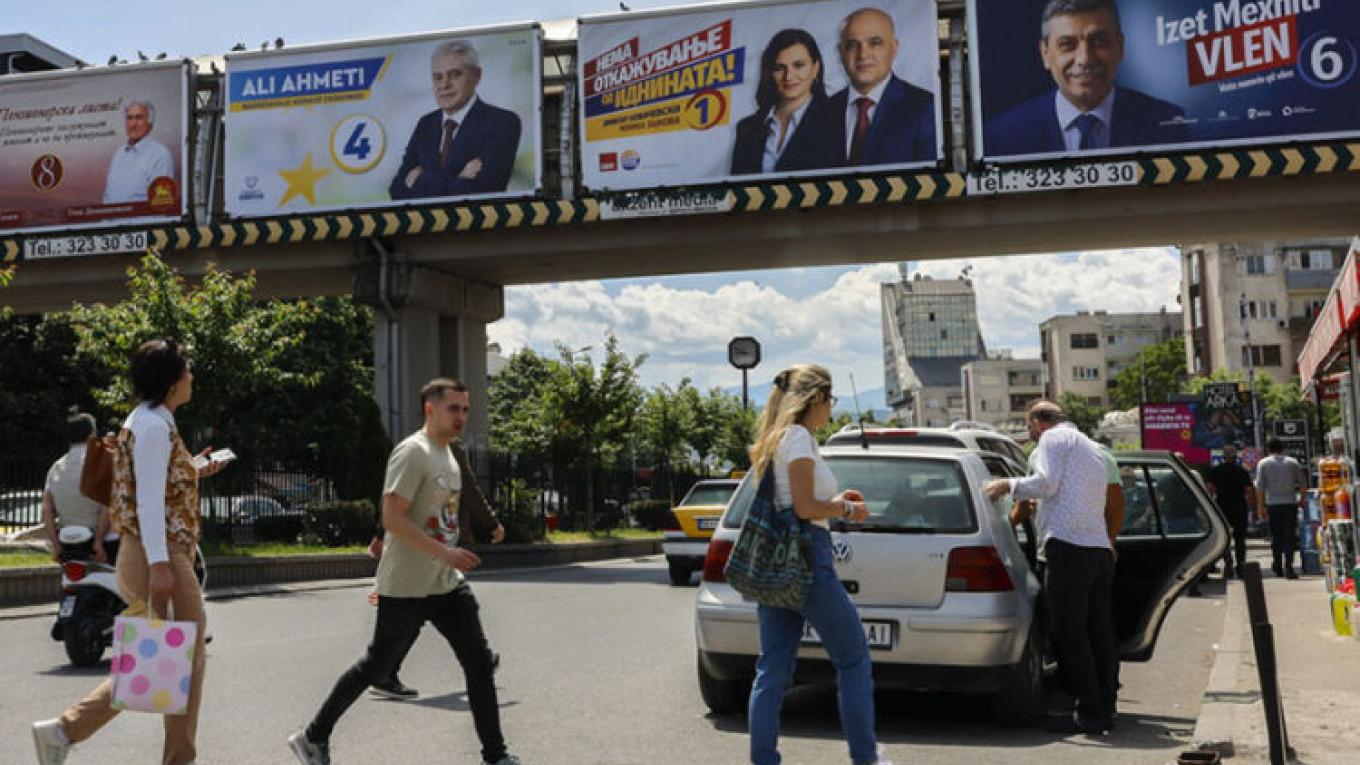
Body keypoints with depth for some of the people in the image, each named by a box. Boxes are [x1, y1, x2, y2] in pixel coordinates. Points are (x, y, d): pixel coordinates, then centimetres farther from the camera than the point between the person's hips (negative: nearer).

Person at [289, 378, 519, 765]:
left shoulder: (447, 454, 13)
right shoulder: (413, 452, -15)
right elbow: (392, 518, -23)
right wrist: (446, 553, -27)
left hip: (448, 584, 8)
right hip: (406, 588, -8)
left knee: (479, 661, 1)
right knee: (377, 667, 6)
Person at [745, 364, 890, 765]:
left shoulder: (775, 439, 18)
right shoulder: (799, 437, -10)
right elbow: (805, 508, -16)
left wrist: (834, 501, 18)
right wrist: (846, 509, -1)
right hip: (806, 555, -9)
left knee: (772, 670, 7)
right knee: (854, 661, 5)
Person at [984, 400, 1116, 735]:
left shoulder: (1054, 437, 2)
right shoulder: (1094, 449, 29)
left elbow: (1046, 482, -10)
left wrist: (1007, 485, 2)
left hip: (1069, 547, -9)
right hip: (1101, 550, 9)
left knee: (1070, 633, -4)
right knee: (1100, 632, 12)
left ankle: (1091, 713, -3)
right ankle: (1105, 708, 16)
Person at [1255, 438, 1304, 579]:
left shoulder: (1263, 463, 1)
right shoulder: (1292, 462, 6)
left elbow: (1260, 487, -4)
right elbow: (1302, 484, 8)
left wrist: (1260, 506, -2)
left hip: (1272, 504, 0)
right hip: (1290, 502, 0)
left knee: (1276, 536, 11)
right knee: (1290, 536, -1)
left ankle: (1278, 568, 18)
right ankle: (1288, 567, -11)